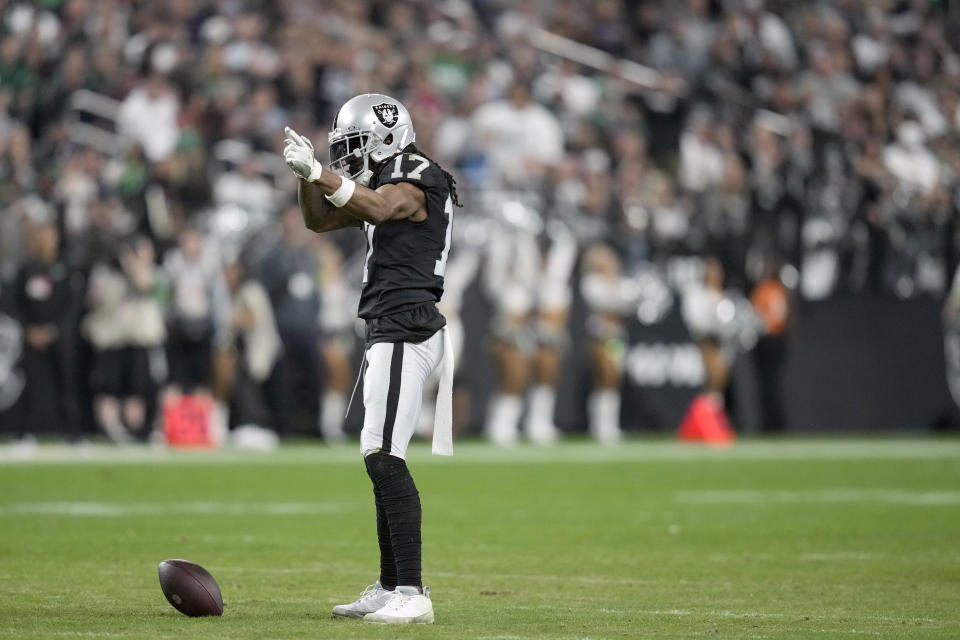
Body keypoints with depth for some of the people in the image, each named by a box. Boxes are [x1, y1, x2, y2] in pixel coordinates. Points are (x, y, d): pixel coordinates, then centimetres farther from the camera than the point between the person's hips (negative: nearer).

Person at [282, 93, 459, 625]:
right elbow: (320, 221, 25)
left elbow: (378, 208, -30)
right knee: (381, 461, 12)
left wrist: (319, 173, -32)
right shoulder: (381, 185, 21)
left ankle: (412, 593, -18)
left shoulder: (417, 180, -9)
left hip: (405, 330, -10)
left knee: (384, 457, -15)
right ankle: (390, 588, 18)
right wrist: (308, 174, 8)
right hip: (388, 333, 10)